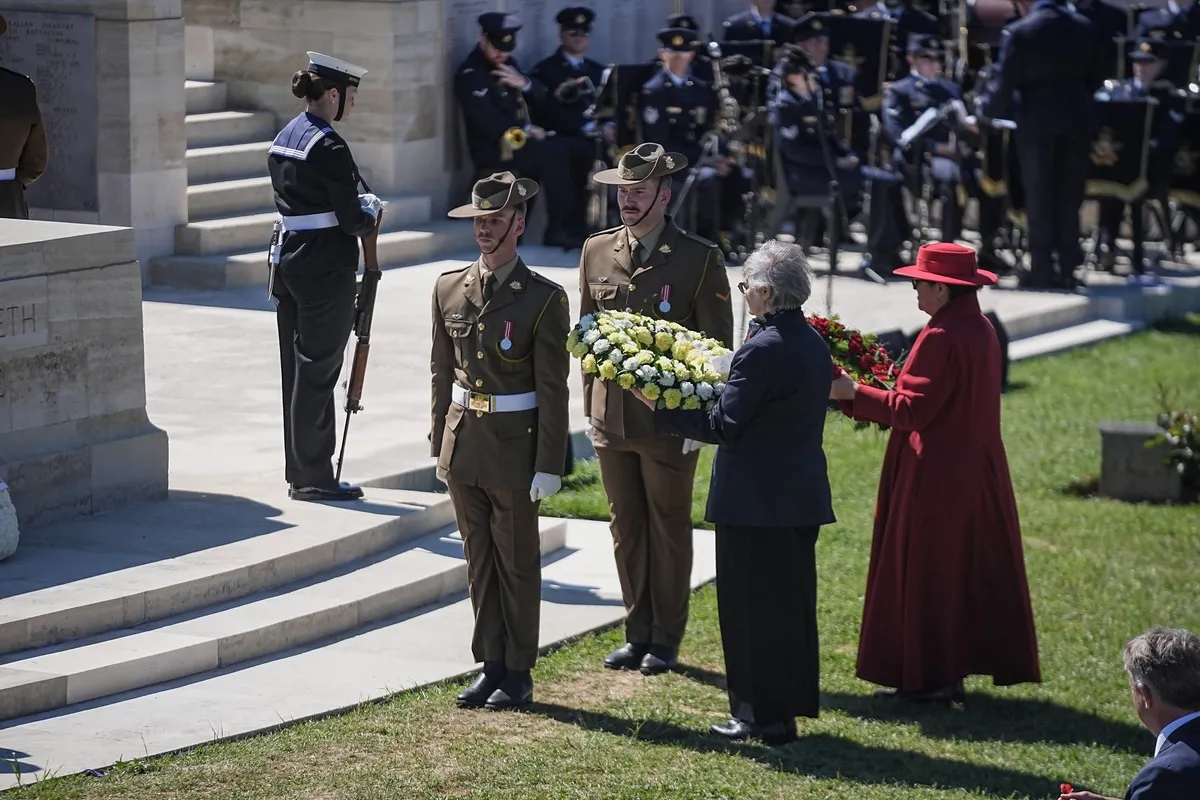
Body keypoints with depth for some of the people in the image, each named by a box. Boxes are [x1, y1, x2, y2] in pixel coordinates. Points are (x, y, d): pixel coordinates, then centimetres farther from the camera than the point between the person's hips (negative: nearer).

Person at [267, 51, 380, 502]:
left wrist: (357, 208, 10)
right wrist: (371, 211, 4)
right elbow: (351, 219, -17)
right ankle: (313, 477, 2)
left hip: (287, 259, 9)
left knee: (296, 368, 13)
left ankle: (299, 471, 19)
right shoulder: (328, 147, -16)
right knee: (318, 371, -3)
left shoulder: (283, 139, 11)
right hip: (326, 269, -9)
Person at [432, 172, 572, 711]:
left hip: (515, 447, -5)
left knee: (518, 561, 5)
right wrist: (440, 444, 9)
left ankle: (518, 674, 13)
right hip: (463, 441, 5)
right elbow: (442, 372, 11)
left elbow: (553, 389, -9)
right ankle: (490, 666, 20)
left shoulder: (544, 299, -9)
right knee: (478, 559, 11)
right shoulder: (449, 289, 5)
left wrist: (549, 466, -12)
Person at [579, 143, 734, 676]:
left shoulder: (699, 259, -8)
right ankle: (637, 633, 22)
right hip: (611, 416, 5)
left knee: (668, 528, 6)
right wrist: (589, 406, 10)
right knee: (625, 527, 12)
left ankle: (665, 639, 16)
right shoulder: (596, 251, 6)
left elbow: (717, 346, -5)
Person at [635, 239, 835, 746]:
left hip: (756, 501, -9)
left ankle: (762, 714, 6)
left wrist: (659, 407, -13)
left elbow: (723, 425, -20)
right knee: (791, 601, 15)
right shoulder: (815, 344, 8)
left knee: (752, 605, 1)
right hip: (802, 497, 9)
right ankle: (789, 706, 23)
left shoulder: (762, 352, -20)